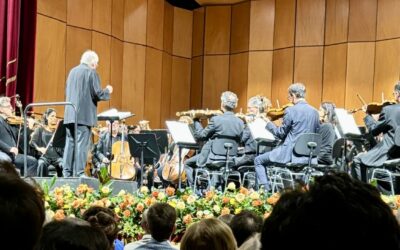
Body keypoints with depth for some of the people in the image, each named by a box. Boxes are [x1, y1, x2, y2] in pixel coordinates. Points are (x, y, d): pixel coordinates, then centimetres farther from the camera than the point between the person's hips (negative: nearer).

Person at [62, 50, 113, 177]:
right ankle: (79, 172, -7)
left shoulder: (73, 71, 15)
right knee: (82, 143, -5)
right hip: (84, 114, -7)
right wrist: (108, 91, 7)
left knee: (70, 143, 9)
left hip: (70, 114, 7)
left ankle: (67, 171, 8)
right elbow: (98, 94, -11)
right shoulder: (91, 72, -8)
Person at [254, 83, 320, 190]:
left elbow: (281, 134, -6)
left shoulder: (290, 111, -13)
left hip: (291, 153, -7)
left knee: (258, 160, 11)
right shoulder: (315, 112, 5)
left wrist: (268, 123, 8)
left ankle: (265, 188, 3)